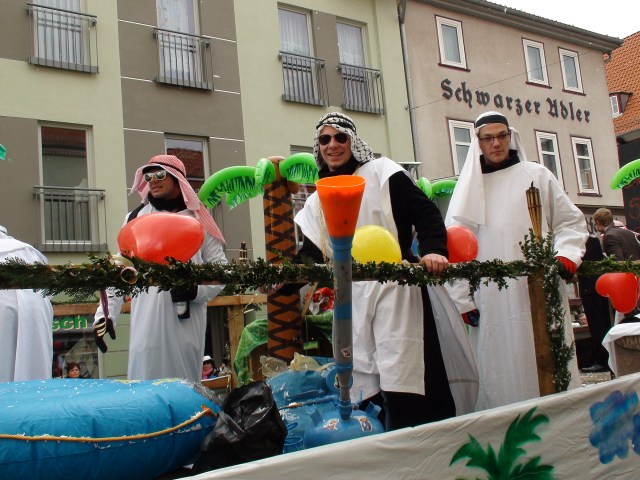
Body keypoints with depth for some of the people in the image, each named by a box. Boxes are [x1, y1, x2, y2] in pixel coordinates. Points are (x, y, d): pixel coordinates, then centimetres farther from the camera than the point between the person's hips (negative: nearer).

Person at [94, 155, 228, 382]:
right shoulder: (135, 218, 13)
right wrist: (105, 313, 4)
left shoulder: (198, 220, 7)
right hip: (146, 323, 1)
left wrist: (196, 289, -12)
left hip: (186, 323, -1)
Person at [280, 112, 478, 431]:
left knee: (404, 387, -8)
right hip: (353, 301, 5)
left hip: (395, 291, -5)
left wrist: (433, 249, -25)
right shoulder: (317, 202, 20)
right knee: (365, 389, 4)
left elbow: (425, 212, -6)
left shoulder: (381, 173, 4)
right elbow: (311, 254, 16)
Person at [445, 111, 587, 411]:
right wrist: (462, 301, 1)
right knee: (500, 374, 0)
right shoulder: (468, 187, 12)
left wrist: (566, 256, -6)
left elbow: (570, 222, 14)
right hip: (491, 302, 1)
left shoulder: (537, 175, 12)